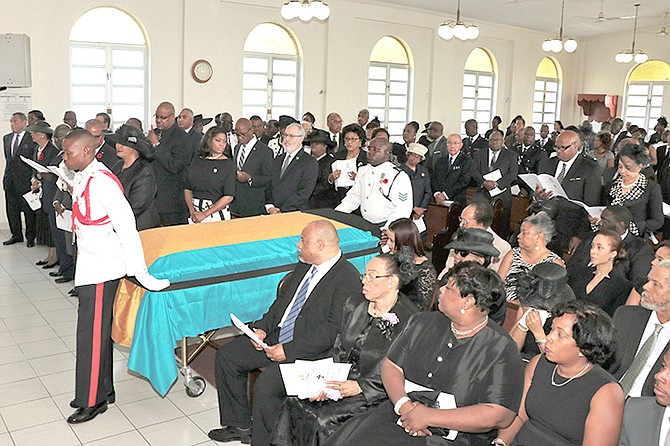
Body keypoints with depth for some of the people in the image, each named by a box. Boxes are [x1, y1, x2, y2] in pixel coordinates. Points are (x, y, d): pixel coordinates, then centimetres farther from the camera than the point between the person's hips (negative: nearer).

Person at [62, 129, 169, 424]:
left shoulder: (101, 182, -20)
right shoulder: (82, 179, 8)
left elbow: (126, 226, -24)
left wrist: (140, 274, -25)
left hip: (102, 268, -9)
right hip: (89, 265, 9)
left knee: (93, 332, 1)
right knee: (97, 329, 17)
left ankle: (93, 401, 16)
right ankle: (103, 389, 31)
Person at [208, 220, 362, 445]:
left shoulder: (348, 278, -18)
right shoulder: (305, 265, 9)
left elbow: (335, 329, -23)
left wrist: (289, 350, -23)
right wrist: (263, 327, 1)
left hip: (310, 351, -9)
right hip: (276, 337, 9)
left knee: (265, 386, -28)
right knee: (226, 355, 6)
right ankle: (240, 425, 20)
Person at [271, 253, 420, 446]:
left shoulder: (409, 320, -14)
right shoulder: (354, 304, 7)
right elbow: (338, 350, 10)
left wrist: (361, 386, -21)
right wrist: (326, 380, -7)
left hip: (374, 393, -6)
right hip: (343, 380, 6)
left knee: (326, 420, -24)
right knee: (294, 403, -13)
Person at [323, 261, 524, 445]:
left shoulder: (502, 350, -8)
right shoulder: (423, 322, 10)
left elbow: (500, 416, -15)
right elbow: (391, 365, 9)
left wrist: (429, 417, -17)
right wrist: (404, 406, -12)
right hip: (399, 414, 5)